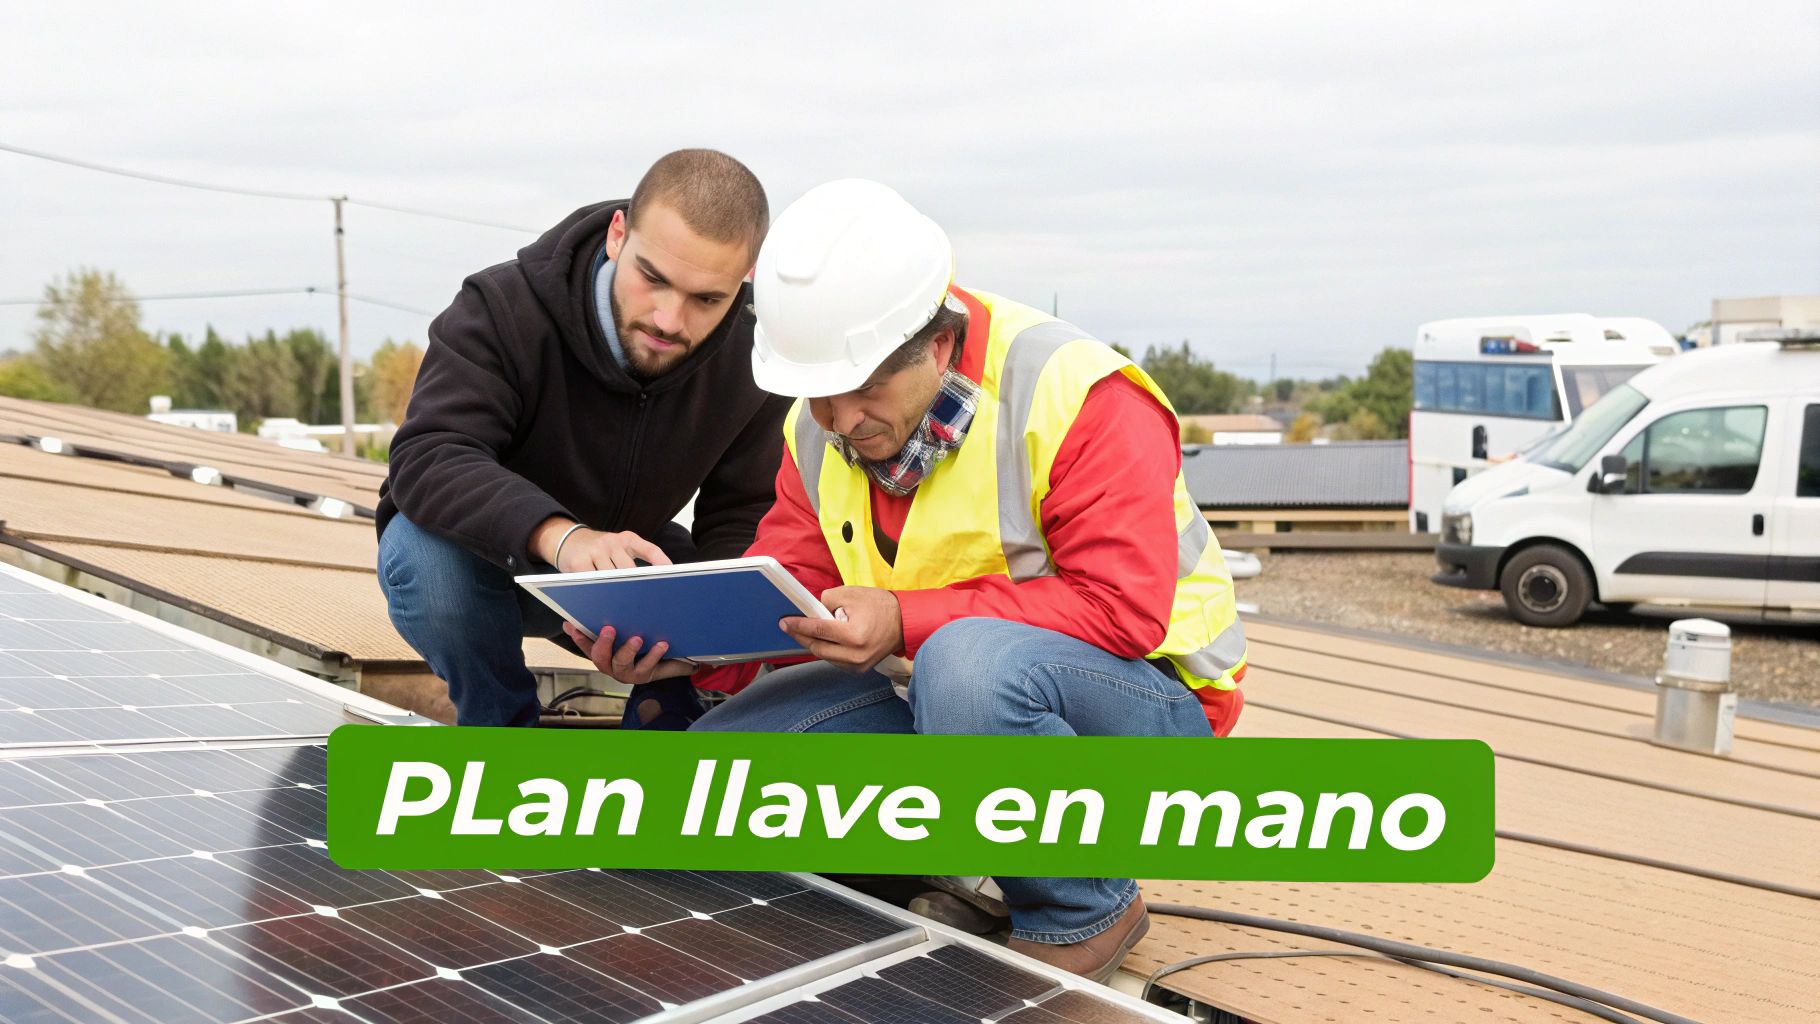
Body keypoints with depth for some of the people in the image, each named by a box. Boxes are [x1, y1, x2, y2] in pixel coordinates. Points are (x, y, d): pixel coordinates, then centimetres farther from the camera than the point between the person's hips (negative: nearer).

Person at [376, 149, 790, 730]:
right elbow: (427, 460, -38)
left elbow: (741, 518, -10)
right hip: (484, 547, -2)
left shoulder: (753, 361, -16)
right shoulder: (505, 309, -27)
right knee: (429, 558, -36)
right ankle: (500, 723, -8)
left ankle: (663, 723, 6)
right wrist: (558, 534, -57)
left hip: (627, 562, 2)